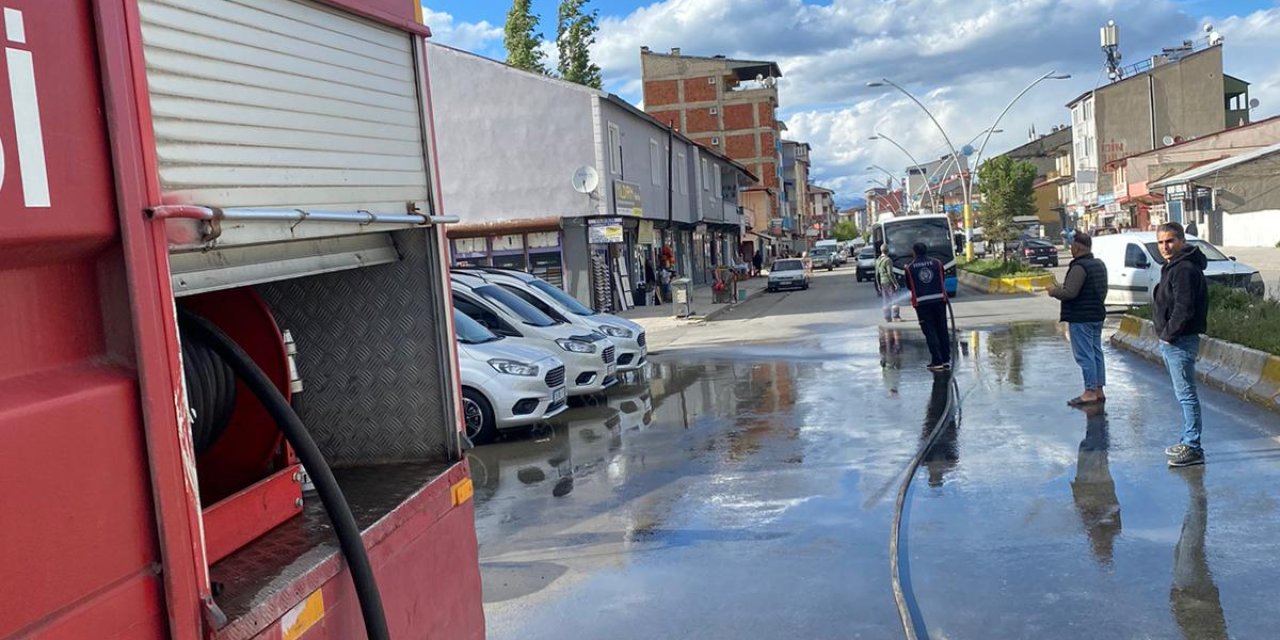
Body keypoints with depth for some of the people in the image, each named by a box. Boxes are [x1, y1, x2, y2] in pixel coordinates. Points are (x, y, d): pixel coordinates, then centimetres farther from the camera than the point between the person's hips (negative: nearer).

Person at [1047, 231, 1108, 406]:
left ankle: (1090, 392, -4)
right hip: (1097, 315, 10)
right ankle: (1099, 390, 18)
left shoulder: (1079, 267, -18)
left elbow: (1069, 292, -25)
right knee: (1096, 352, 13)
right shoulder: (1099, 264, 13)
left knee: (1084, 355, -5)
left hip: (1080, 318, -10)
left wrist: (1054, 290, -7)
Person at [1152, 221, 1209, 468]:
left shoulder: (1185, 269, -17)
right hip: (1171, 341, 11)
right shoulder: (1173, 267, 17)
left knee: (1186, 394, -7)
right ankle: (1188, 441, 25)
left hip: (1180, 342, -11)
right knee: (1184, 394, 16)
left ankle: (1193, 448, -3)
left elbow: (1184, 309, -24)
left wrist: (1169, 333, -16)